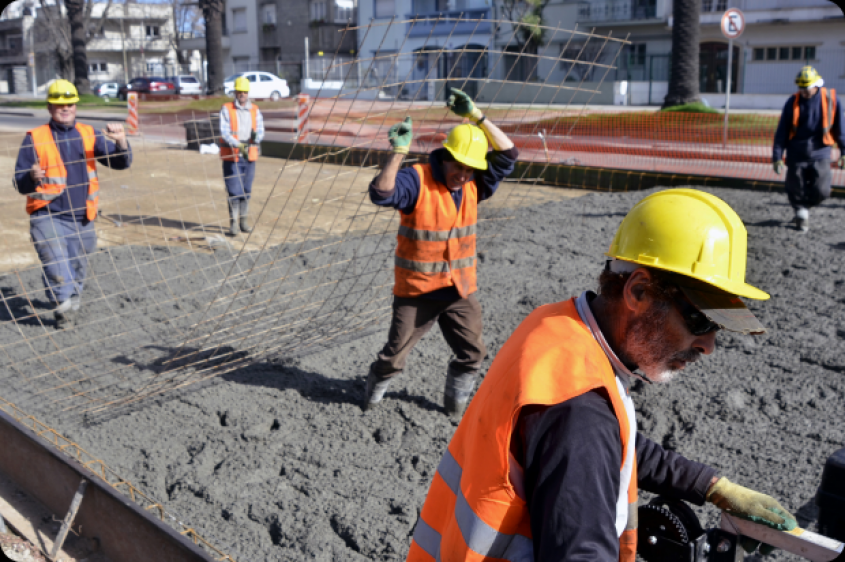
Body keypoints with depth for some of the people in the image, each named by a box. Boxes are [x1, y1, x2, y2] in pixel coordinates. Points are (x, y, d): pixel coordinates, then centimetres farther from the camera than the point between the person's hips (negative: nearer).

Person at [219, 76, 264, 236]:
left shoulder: (255, 110, 10)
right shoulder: (226, 109, -2)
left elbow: (261, 130, 2)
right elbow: (224, 132, -11)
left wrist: (256, 137, -23)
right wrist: (239, 145, -26)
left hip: (249, 156, 4)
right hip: (231, 156, -4)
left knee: (247, 190, 9)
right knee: (234, 191, -5)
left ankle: (244, 220, 20)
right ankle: (234, 223, 0)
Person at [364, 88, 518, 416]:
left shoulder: (474, 184, 1)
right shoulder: (417, 180, -14)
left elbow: (507, 154, -5)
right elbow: (381, 193, -29)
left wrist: (475, 116, -13)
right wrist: (399, 152, -37)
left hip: (461, 290, 4)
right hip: (416, 291, -4)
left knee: (472, 353, 9)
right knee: (394, 356, 7)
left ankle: (456, 402, 32)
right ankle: (374, 393, 35)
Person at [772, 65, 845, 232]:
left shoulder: (830, 98, 0)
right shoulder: (793, 102, -1)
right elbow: (782, 132, 1)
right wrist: (777, 156, -5)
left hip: (820, 154, 0)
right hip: (796, 154, 0)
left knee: (821, 191, -5)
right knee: (795, 190, 2)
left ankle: (803, 208, 24)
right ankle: (801, 213, 27)